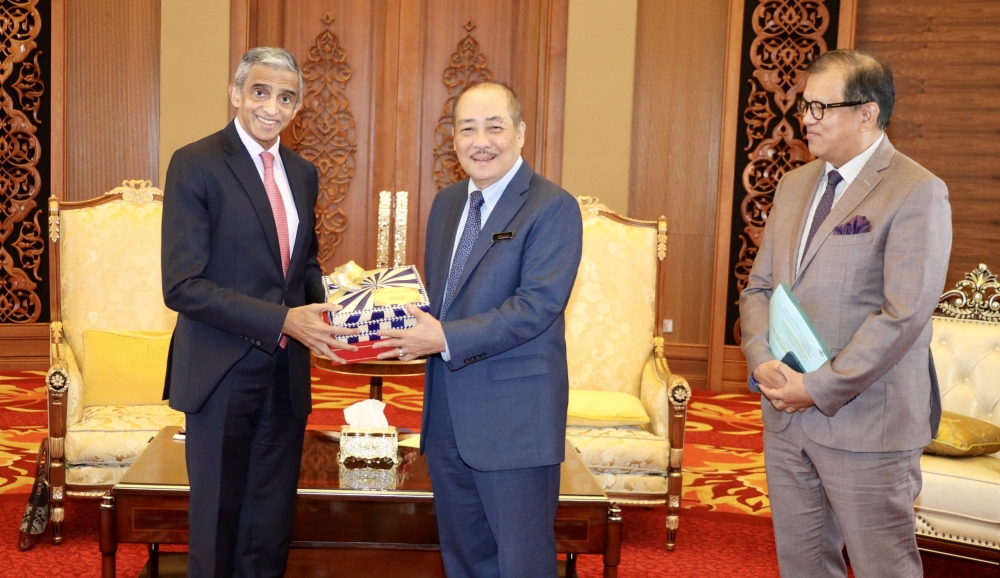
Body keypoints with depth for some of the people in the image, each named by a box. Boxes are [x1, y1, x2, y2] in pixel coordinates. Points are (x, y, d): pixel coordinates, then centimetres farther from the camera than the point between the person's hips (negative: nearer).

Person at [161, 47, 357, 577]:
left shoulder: (303, 173, 8)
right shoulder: (195, 164, -11)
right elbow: (182, 286, -18)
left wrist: (323, 312, -1)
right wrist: (283, 320, -23)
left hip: (287, 373, 6)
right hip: (222, 374, -5)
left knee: (271, 530, 15)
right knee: (217, 524, 10)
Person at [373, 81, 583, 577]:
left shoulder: (552, 207, -11)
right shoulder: (446, 203, 12)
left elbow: (537, 306, -20)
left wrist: (447, 339, -24)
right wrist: (415, 333, -3)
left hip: (515, 419, -7)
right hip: (447, 415, 7)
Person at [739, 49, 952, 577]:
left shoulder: (917, 192, -11)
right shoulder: (794, 185, 12)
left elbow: (904, 314, -18)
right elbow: (758, 287, 12)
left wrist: (819, 388, -18)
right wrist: (763, 363, -7)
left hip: (865, 422, -6)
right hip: (785, 415, 7)